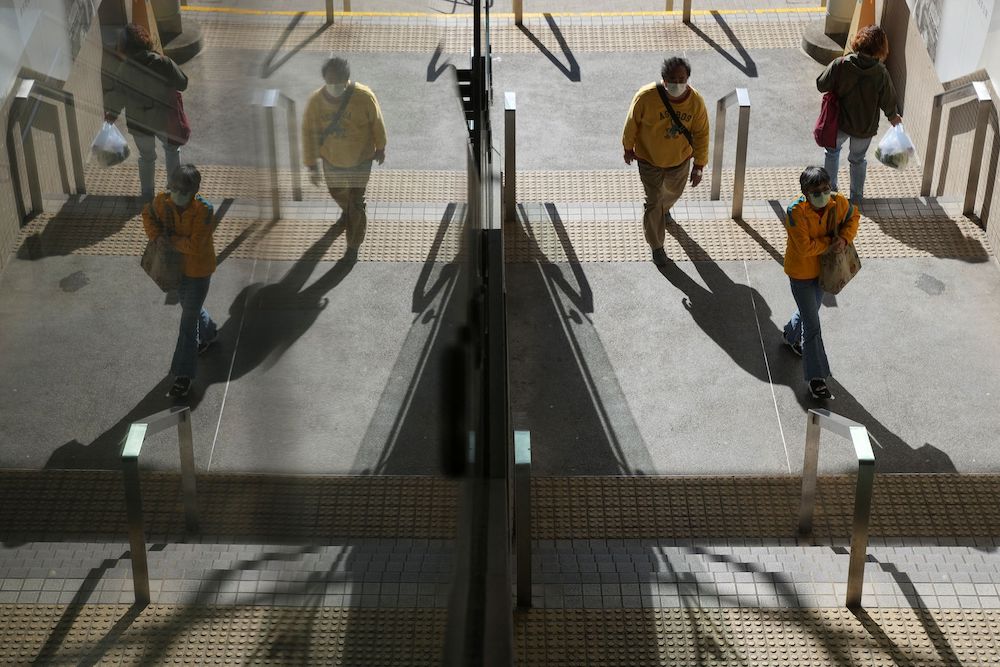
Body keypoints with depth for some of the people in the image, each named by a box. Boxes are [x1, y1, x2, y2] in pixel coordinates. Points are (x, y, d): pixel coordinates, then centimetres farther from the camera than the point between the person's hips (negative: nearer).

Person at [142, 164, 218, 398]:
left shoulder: (204, 211, -30)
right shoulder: (164, 201, -16)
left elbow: (194, 246, -33)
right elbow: (148, 213, 5)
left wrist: (170, 238, -21)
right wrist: (156, 236, -11)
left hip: (198, 270, -6)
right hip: (176, 265, 6)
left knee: (188, 322, -1)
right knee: (188, 306, 29)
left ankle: (183, 376, 8)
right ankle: (209, 334, 60)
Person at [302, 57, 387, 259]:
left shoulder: (364, 97, -29)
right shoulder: (315, 101, -25)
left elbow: (376, 122, -11)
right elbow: (308, 133, -13)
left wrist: (380, 148, 4)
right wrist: (311, 165, -8)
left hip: (360, 159, -2)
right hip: (331, 159, 3)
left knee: (355, 204, 6)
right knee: (337, 193, 29)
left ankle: (353, 246, 27)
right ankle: (347, 209, 65)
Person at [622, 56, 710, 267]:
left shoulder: (696, 101, -23)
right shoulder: (646, 97, -30)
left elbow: (701, 134, -11)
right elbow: (632, 123, -12)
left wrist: (699, 165, -7)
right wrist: (628, 148, 1)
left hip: (680, 159, 3)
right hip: (649, 159, -3)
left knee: (673, 192, 29)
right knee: (654, 202, 4)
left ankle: (664, 208, 65)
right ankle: (656, 246, 24)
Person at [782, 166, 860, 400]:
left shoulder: (839, 202, -16)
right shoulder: (796, 212, -31)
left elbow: (853, 216, 5)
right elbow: (805, 247, -33)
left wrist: (844, 238, -13)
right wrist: (830, 242, -21)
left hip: (824, 268, 6)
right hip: (801, 272, -6)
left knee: (811, 309, 29)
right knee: (813, 326, -4)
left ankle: (791, 336, 61)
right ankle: (816, 378, 4)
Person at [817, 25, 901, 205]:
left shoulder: (840, 65, -23)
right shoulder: (881, 73, -21)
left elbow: (821, 85, -13)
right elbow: (888, 101, -10)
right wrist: (893, 117, 11)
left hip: (841, 122, 0)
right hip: (866, 126, 0)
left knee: (832, 150, 30)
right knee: (858, 159, 24)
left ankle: (830, 188, 40)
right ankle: (856, 198, 37)